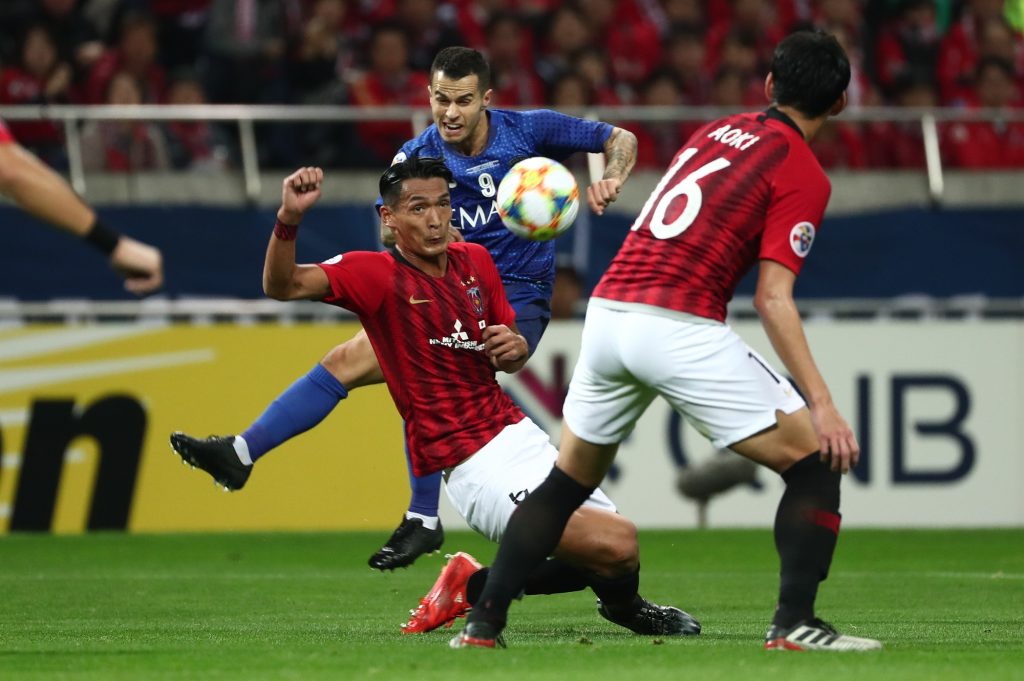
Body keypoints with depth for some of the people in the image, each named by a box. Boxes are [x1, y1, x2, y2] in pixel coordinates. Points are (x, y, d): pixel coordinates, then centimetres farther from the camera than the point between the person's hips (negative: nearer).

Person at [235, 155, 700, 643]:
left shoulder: (475, 261, 10)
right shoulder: (379, 275, -9)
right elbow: (282, 286, -23)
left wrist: (516, 349, -3)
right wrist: (289, 218, -40)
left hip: (518, 435, 8)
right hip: (474, 468, -8)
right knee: (617, 544, -18)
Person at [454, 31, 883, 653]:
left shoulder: (718, 130, 20)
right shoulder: (804, 175, -1)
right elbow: (773, 298, -9)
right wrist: (822, 403, -11)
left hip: (608, 309, 7)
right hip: (680, 328, -7)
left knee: (568, 481, 22)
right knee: (814, 461, 3)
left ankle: (483, 622, 18)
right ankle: (795, 623, -8)